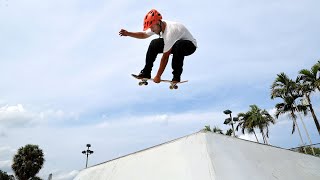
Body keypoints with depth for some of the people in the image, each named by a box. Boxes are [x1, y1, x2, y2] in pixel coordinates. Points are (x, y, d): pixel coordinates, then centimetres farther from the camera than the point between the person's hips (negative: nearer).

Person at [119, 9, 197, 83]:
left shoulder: (170, 32, -35)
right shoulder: (159, 26, -11)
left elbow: (165, 57, -32)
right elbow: (144, 35, 7)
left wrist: (158, 76, -26)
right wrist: (128, 33, -4)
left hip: (190, 45, -8)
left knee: (178, 45, -41)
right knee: (154, 44, -5)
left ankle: (176, 76, -26)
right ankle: (146, 73, 2)